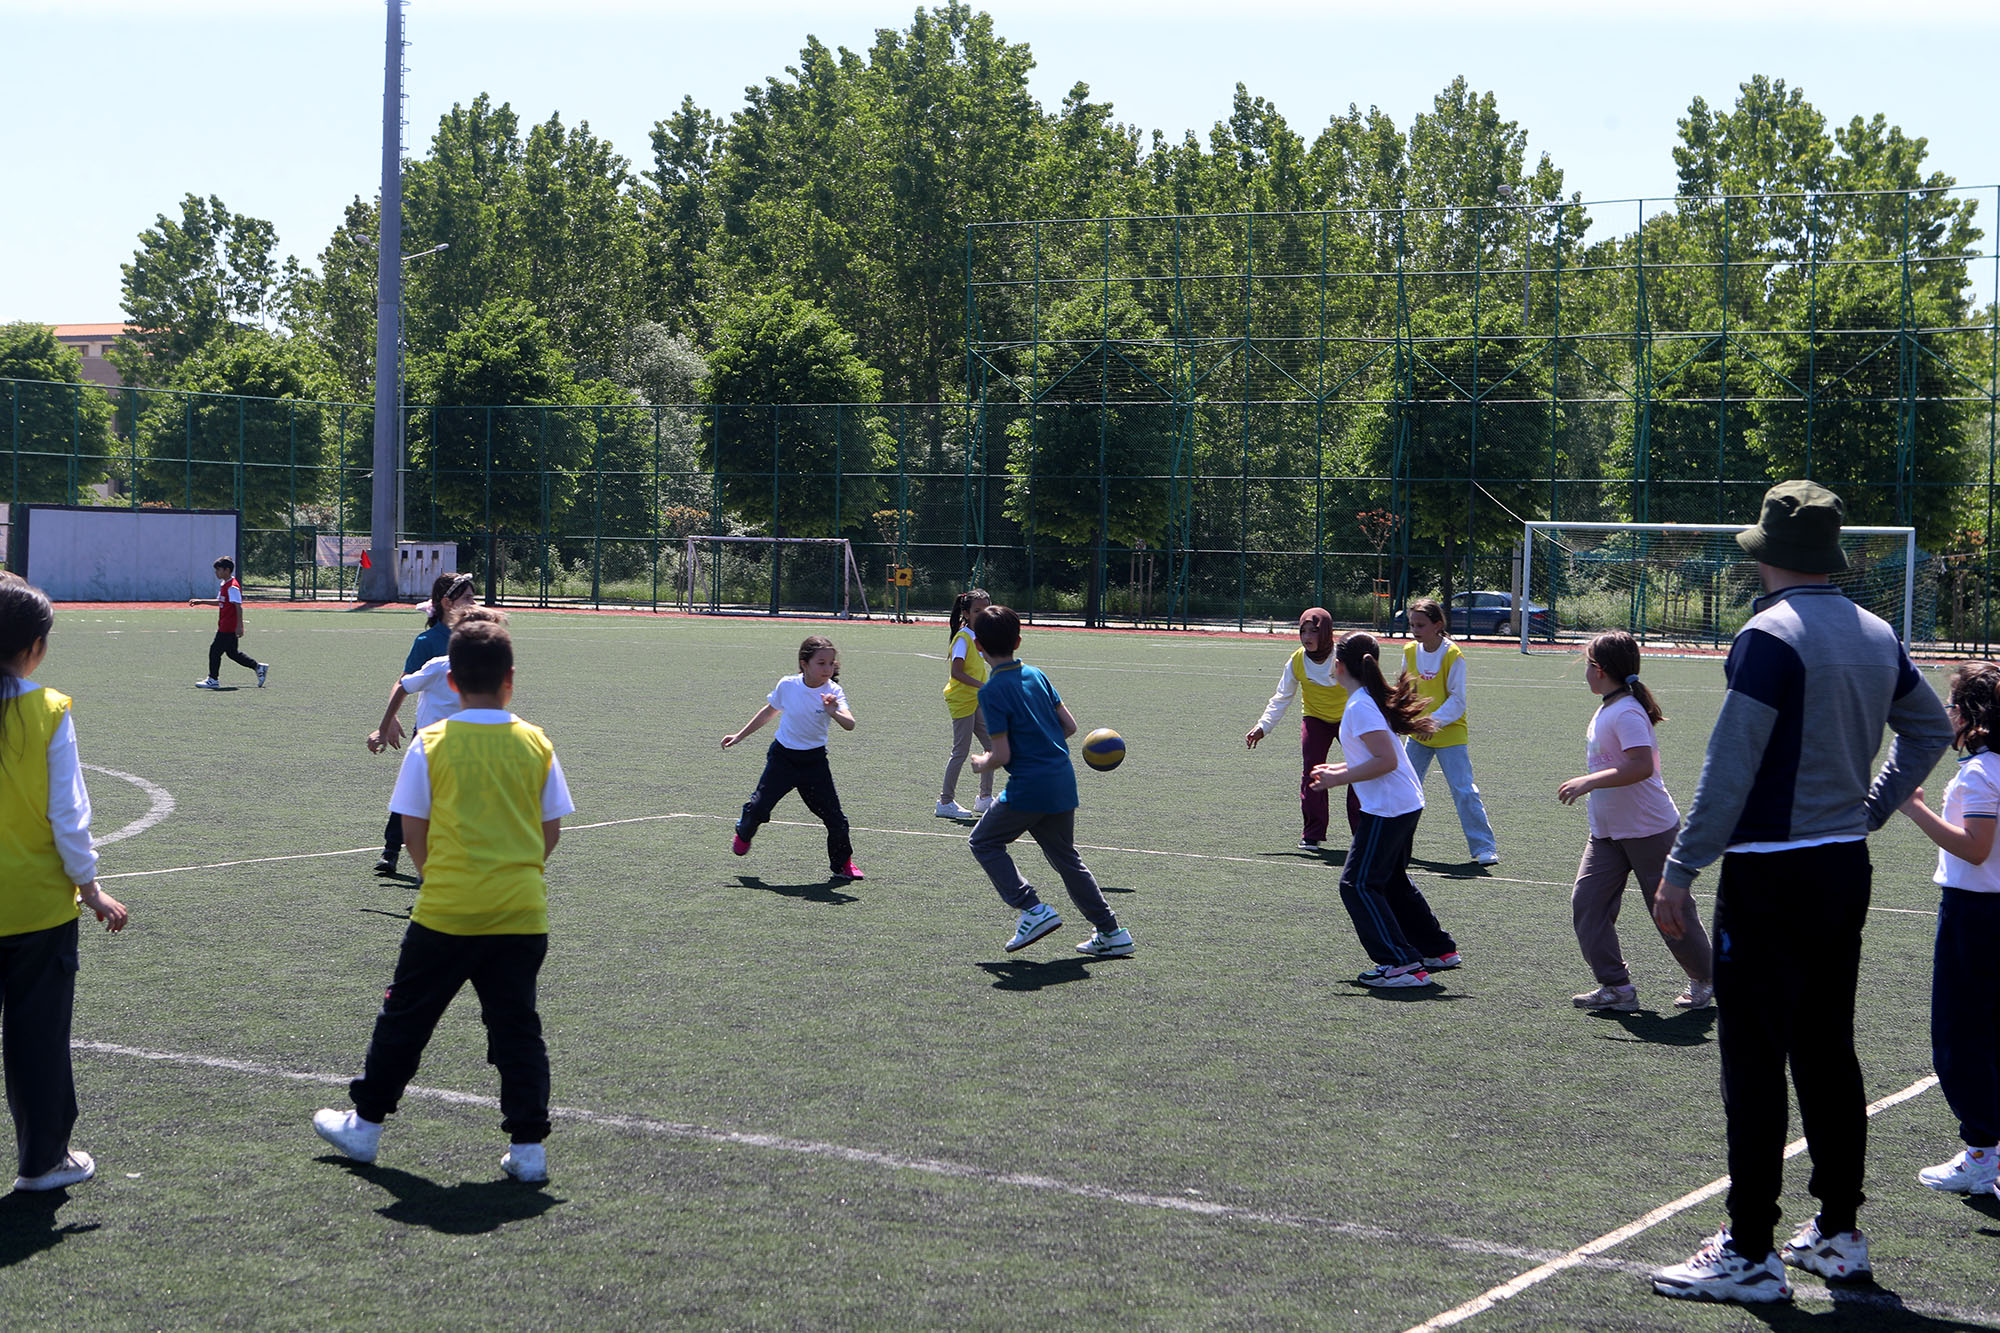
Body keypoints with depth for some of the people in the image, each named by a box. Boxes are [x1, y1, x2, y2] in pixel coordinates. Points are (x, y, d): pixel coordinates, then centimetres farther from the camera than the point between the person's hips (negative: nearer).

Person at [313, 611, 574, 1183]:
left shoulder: (431, 743, -4)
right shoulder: (536, 743, 0)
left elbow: (413, 827, -1)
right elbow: (552, 829, 5)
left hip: (445, 914, -1)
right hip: (521, 913, 1)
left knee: (405, 1017, 13)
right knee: (516, 1028, 9)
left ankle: (365, 1124, 25)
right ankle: (528, 1146, 6)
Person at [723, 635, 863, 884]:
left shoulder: (833, 692, -15)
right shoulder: (787, 686, -11)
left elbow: (850, 725, -31)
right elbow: (769, 712, 10)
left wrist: (834, 713, -52)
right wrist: (739, 736, 15)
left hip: (814, 761, 0)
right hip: (783, 756, 0)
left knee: (833, 815, -6)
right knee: (759, 806, -5)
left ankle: (843, 864, 17)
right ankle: (744, 833, 32)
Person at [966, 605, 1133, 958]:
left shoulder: (991, 691, -13)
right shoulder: (1036, 675, 8)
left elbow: (1002, 755, -16)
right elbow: (1069, 726, 10)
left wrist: (981, 764, 5)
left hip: (1028, 789, -7)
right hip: (1063, 783, 7)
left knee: (984, 842, 13)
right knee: (1066, 857, 21)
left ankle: (1032, 909, -1)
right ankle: (1111, 933, 20)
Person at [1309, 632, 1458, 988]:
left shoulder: (1360, 707, -18)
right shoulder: (1373, 699, 12)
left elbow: (1386, 760, -23)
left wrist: (1339, 779, -17)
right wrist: (1339, 769, 18)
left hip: (1388, 808, -10)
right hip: (1408, 803, 10)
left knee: (1358, 884, -7)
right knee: (1392, 880, 24)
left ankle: (1402, 964, -11)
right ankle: (1439, 950, 32)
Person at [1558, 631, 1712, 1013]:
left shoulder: (1627, 713, -21)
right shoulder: (1606, 710, 8)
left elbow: (1642, 766, -33)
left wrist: (1589, 781, -35)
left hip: (1649, 830, -9)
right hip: (1607, 833, 9)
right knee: (1586, 903, -3)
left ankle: (1703, 979, 24)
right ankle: (1616, 987, 1)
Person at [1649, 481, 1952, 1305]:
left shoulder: (1771, 637, -15)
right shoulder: (1876, 636, 9)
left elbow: (1730, 765, -18)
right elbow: (1930, 729, 24)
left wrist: (1680, 870, -13)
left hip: (1770, 876, -8)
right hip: (1847, 867, 8)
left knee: (1755, 1066, -3)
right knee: (1828, 1055, 15)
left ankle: (1750, 1254, -1)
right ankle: (1838, 1235, 21)